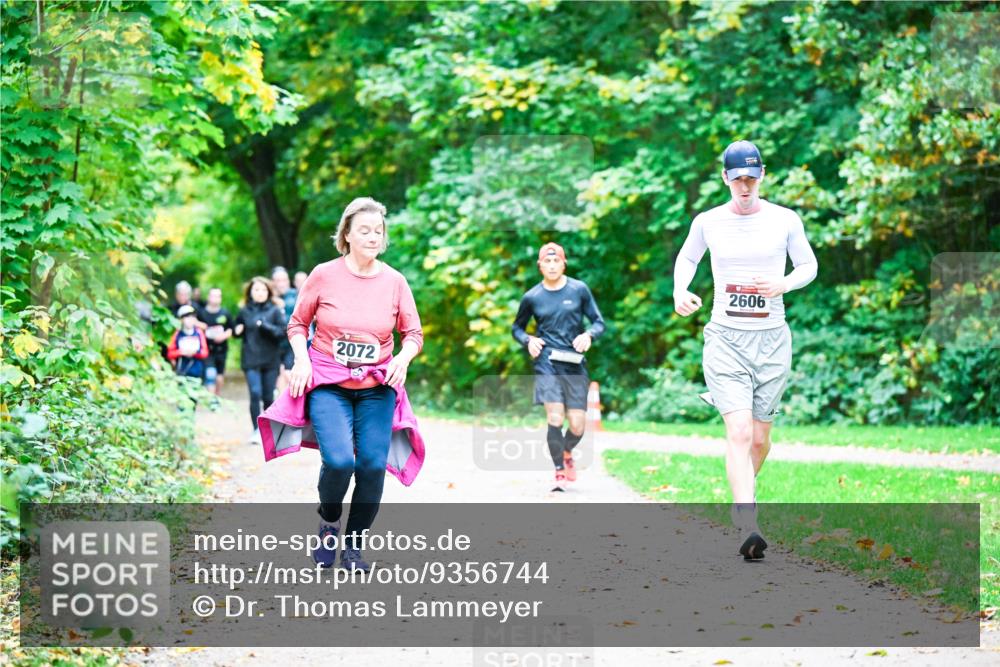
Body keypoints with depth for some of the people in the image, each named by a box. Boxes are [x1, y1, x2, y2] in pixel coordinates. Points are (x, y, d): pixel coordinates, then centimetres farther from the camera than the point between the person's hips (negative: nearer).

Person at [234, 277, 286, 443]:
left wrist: (266, 327, -16)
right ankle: (257, 430, -8)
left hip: (271, 360, 0)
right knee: (255, 394, -13)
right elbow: (237, 331, 19)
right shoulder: (244, 311, 6)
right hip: (251, 361, 0)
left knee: (268, 397, 6)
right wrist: (237, 331, -3)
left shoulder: (275, 310, 2)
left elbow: (283, 332, -4)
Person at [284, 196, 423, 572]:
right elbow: (297, 324, 7)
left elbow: (414, 333, 10)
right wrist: (302, 359, -10)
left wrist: (403, 357, -11)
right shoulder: (324, 275, -3)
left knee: (373, 465, -8)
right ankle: (328, 522, 11)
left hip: (377, 388, 2)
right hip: (328, 384, -2)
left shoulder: (394, 281, 2)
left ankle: (353, 547, 11)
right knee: (339, 460, -22)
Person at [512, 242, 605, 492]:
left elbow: (599, 322, 8)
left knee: (578, 426, 0)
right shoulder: (532, 297, 5)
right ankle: (560, 472, -1)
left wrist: (589, 335, -14)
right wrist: (528, 340, -2)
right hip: (547, 364, -1)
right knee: (555, 418, -17)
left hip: (575, 366, 1)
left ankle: (566, 453, 35)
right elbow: (517, 327, 19)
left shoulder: (579, 289, 4)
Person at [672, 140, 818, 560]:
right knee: (739, 433, -17)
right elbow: (686, 258, 20)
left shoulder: (785, 220, 1)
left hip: (772, 339, 1)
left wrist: (783, 285, -10)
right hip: (725, 338, -1)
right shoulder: (708, 222, 2)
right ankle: (748, 528, -27)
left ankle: (741, 495, 37)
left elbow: (809, 265, 11)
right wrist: (680, 292, 0)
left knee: (760, 440, 7)